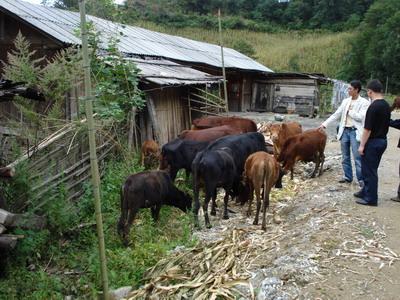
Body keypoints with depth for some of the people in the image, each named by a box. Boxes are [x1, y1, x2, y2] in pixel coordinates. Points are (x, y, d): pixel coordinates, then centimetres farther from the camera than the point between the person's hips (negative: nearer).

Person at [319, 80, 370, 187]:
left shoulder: (364, 102, -6)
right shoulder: (345, 101, 11)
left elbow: (361, 117, -18)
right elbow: (336, 114, 12)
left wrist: (349, 111, -6)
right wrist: (324, 124, 7)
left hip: (355, 132, -6)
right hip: (344, 131, 6)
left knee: (357, 157, -5)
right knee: (345, 157, 12)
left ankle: (361, 178, 5)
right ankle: (348, 176, 23)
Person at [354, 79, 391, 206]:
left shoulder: (373, 107, -20)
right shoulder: (386, 105, 7)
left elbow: (367, 129, -21)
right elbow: (385, 124, 14)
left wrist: (362, 145, -15)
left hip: (373, 142, -9)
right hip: (382, 140, 9)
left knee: (369, 171, 1)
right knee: (370, 169, 19)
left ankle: (371, 199, 7)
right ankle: (366, 191, 31)